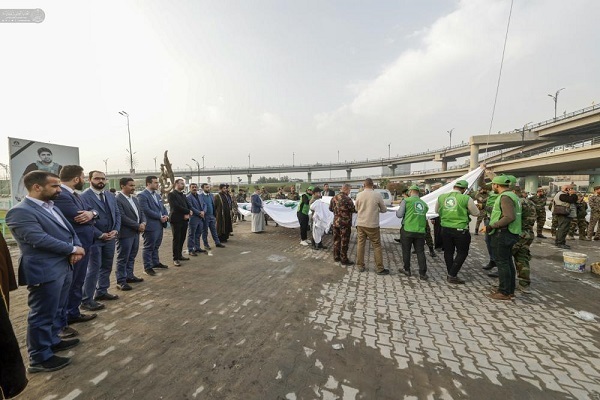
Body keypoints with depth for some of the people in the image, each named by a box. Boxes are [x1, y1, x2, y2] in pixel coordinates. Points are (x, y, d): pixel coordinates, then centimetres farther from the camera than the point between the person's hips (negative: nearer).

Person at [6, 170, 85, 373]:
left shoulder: (51, 206, 11)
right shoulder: (20, 212, -17)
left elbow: (69, 229, 12)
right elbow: (40, 240, -24)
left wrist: (77, 249, -6)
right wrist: (73, 249, -13)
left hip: (64, 267, 9)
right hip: (45, 271, -9)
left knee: (56, 310, 23)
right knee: (42, 315, 5)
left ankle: (52, 340, 40)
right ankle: (40, 358, 21)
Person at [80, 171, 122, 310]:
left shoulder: (111, 195, 10)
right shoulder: (84, 196, -11)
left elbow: (117, 214, 10)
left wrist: (116, 230, -5)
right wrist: (100, 235, -17)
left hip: (110, 237, 7)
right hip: (94, 239, -7)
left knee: (107, 267, 16)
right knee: (94, 269, -1)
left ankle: (102, 292, 31)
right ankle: (86, 300, 10)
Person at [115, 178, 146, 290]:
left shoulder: (135, 199, 12)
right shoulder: (117, 199, -15)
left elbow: (141, 212, 13)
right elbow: (122, 217, -21)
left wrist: (143, 223, -6)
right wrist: (138, 226, -16)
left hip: (136, 232, 8)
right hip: (125, 233, -8)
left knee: (132, 256, 17)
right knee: (123, 258, 2)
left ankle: (129, 275, 29)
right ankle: (121, 281, 10)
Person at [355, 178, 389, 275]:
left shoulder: (359, 195, -3)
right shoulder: (377, 195, -10)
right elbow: (384, 210, 1)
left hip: (360, 224, 3)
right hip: (372, 225, -3)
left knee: (360, 244, 12)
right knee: (377, 246, 7)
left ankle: (360, 266, 20)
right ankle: (380, 269, 14)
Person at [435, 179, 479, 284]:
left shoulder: (441, 197, -1)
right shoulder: (466, 199, -12)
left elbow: (437, 211, 13)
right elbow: (476, 213, 0)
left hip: (445, 228, 4)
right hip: (460, 229, -4)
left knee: (448, 252, 15)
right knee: (462, 253, 10)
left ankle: (451, 274, 26)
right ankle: (452, 276, 8)